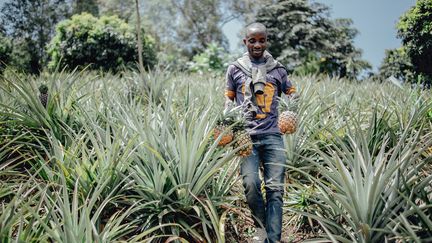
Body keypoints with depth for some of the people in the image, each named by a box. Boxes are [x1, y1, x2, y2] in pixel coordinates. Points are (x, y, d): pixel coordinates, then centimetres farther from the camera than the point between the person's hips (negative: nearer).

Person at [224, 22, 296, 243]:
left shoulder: (277, 69, 12)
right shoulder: (235, 69, 11)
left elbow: (291, 96, 21)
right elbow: (229, 99, 18)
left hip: (272, 136, 1)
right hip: (245, 136, -1)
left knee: (275, 188, -5)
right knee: (251, 184, -13)